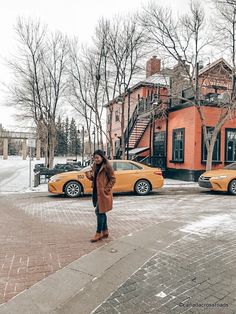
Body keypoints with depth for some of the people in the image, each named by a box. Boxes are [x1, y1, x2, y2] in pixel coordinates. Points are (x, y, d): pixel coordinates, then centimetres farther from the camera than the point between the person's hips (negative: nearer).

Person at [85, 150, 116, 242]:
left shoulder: (107, 167, -12)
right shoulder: (95, 166, 10)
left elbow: (113, 179, -10)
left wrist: (106, 189, -15)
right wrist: (89, 176, -4)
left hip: (103, 193, -8)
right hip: (97, 192, 8)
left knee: (99, 212, -4)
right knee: (101, 212, 14)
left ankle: (98, 233, 7)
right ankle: (105, 231, 27)